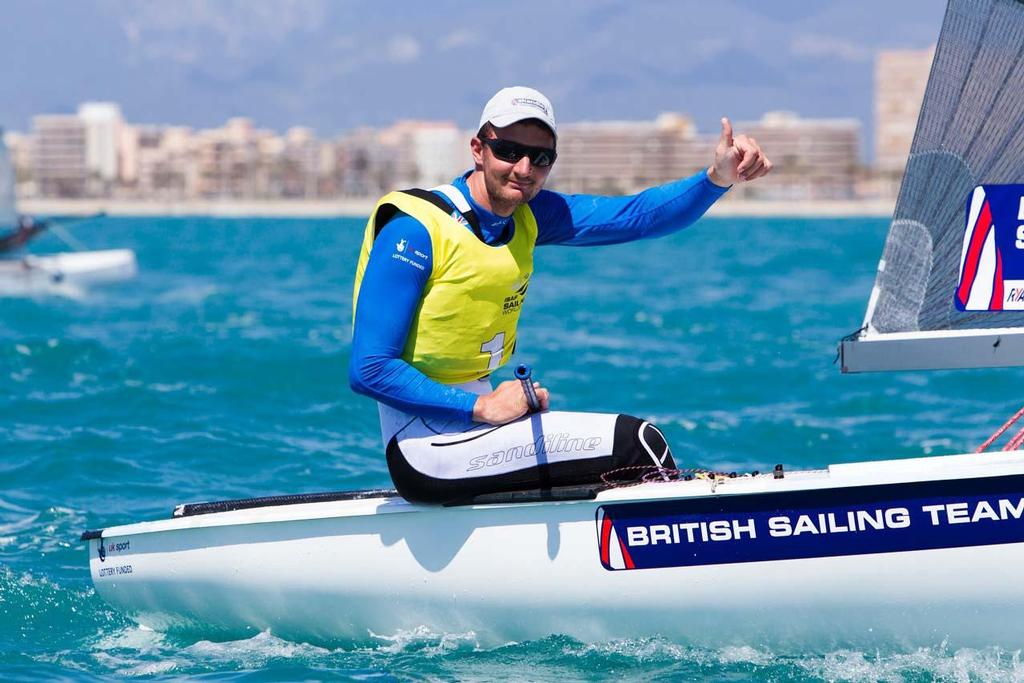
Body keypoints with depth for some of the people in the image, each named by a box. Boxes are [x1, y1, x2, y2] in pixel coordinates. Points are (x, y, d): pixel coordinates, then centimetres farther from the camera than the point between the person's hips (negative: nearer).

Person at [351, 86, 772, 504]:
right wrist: (481, 408, -22)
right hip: (425, 445, -9)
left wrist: (717, 178, -21)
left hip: (472, 415, 9)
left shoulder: (529, 216, 7)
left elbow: (636, 216, -4)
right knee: (635, 443, -14)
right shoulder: (416, 230, -16)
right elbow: (369, 370, -20)